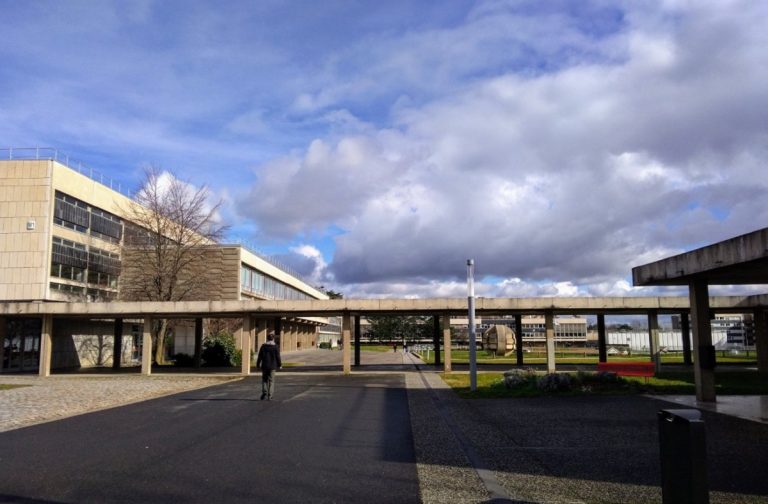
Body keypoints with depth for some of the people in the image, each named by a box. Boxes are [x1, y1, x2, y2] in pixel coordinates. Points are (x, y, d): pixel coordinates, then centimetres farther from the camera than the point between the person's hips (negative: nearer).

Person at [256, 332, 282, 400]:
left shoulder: (263, 346, 0)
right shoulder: (275, 347, -5)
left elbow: (259, 357, 2)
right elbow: (278, 357, -3)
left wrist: (258, 365, 11)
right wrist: (279, 365, 9)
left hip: (264, 366, 1)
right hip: (272, 366, -1)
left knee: (264, 380, 14)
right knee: (271, 381, 4)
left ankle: (264, 393, -3)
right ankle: (269, 396, 1)